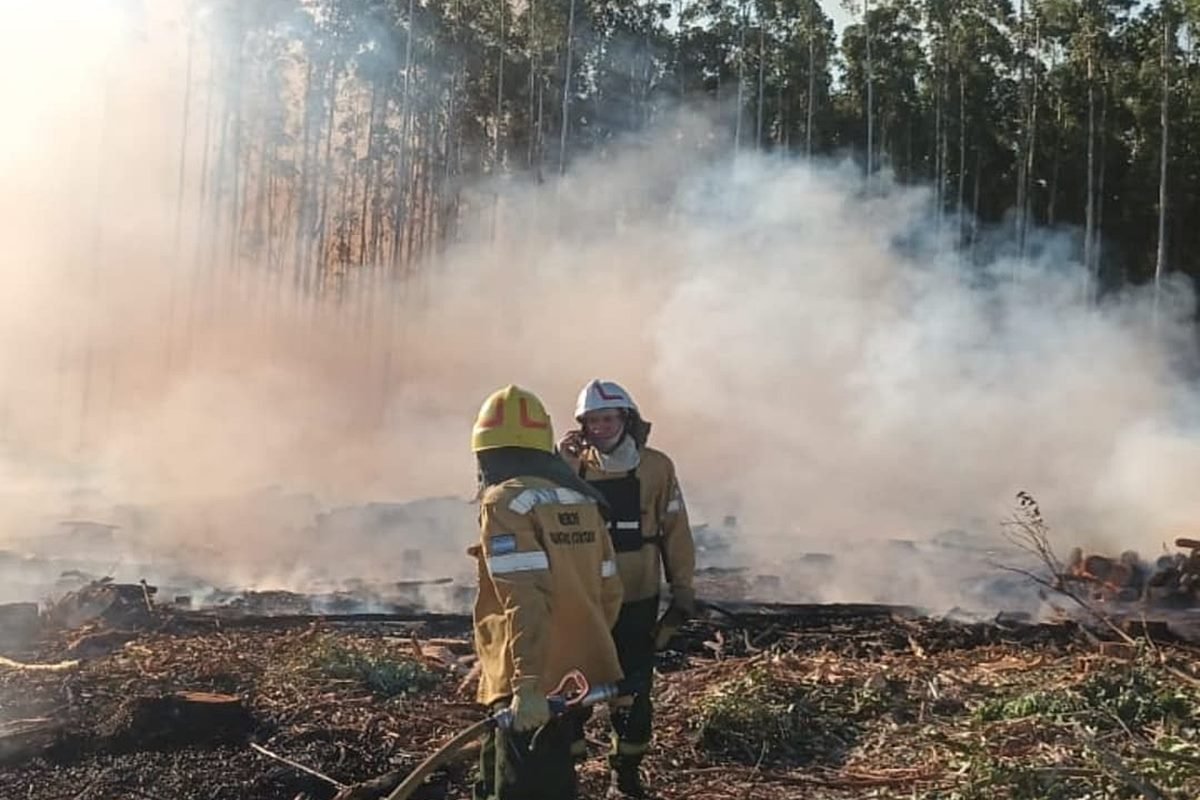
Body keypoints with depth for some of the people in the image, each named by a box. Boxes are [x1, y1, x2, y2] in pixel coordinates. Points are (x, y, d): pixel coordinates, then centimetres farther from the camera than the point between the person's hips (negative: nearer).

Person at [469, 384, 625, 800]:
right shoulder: (581, 499, 9)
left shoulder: (504, 502, -13)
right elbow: (609, 592, 12)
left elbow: (524, 600, -23)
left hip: (532, 687, -8)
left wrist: (527, 682, -24)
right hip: (575, 675, 8)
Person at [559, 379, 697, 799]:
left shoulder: (656, 467, -4)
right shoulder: (575, 466, 0)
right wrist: (560, 467, -20)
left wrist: (682, 588, 0)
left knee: (633, 692, 10)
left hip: (638, 600, 0)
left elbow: (675, 531, 0)